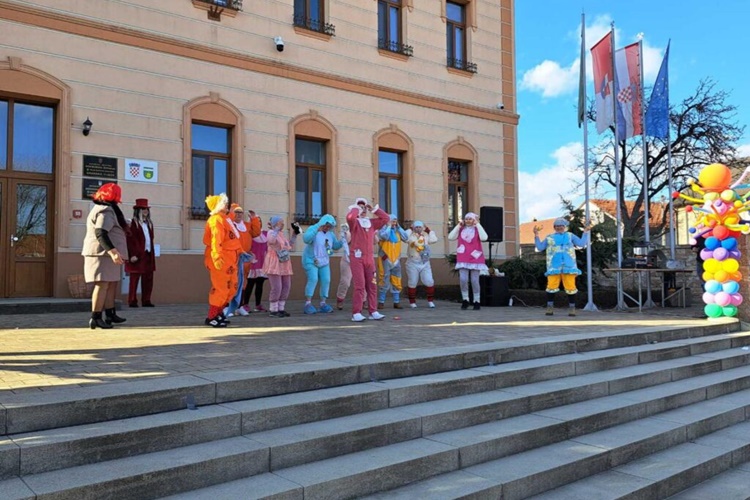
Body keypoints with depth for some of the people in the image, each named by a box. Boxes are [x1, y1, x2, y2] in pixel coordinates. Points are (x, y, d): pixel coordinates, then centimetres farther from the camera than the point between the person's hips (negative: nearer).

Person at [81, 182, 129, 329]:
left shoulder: (106, 209, 22)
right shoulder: (106, 211, -12)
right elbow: (100, 233, -25)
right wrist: (112, 251, -34)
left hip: (106, 254, 11)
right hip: (103, 253, -11)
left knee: (112, 284, 12)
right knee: (103, 284, -13)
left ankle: (110, 314, 16)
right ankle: (95, 318, -15)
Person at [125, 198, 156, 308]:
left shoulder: (149, 224, 16)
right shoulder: (133, 223, -7)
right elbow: (130, 240, -12)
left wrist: (152, 253, 12)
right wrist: (132, 255, -18)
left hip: (148, 255, 7)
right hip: (137, 256, -7)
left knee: (148, 279, 8)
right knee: (135, 279, 0)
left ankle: (146, 301, 14)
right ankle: (132, 301, 6)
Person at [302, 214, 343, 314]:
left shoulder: (330, 234, 6)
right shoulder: (313, 229, -12)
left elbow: (336, 246, 8)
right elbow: (306, 239, -30)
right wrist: (316, 230, -42)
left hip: (324, 262, 6)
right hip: (311, 261, -6)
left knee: (326, 280, -6)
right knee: (313, 279, -20)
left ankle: (323, 304, 1)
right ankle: (308, 304, -17)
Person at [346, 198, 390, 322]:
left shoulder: (372, 222, 13)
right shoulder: (355, 222, -2)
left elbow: (386, 218, 11)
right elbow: (349, 217, -24)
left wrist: (374, 209, 8)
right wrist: (356, 208, -7)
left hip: (369, 258, 6)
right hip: (357, 257, -5)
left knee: (372, 285, 4)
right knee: (359, 285, -11)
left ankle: (373, 312, 9)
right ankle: (356, 313, -9)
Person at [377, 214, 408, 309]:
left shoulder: (397, 230, 12)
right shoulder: (383, 229, -2)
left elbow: (405, 238, 0)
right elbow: (384, 236, -23)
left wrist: (398, 227, -1)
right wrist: (389, 226, -11)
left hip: (396, 260, 5)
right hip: (385, 260, -5)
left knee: (396, 282, 6)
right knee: (384, 281, -6)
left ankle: (396, 302, 12)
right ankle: (381, 302, 1)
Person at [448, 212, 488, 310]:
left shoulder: (478, 229, 0)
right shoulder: (461, 229, 7)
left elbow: (484, 238, -18)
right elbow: (451, 237, -3)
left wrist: (477, 225, -13)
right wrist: (458, 225, -3)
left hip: (475, 259, -2)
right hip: (463, 259, 2)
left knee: (474, 281, 2)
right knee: (463, 279, -10)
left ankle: (477, 301, 14)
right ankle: (465, 300, 6)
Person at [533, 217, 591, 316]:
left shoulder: (570, 236, 17)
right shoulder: (549, 237, 17)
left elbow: (581, 244, 8)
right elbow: (540, 248, 10)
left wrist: (585, 232, 5)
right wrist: (536, 235, 4)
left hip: (568, 267, 0)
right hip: (554, 267, 0)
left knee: (570, 287, -5)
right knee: (551, 286, -10)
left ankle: (572, 308, 4)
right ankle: (550, 308, -2)